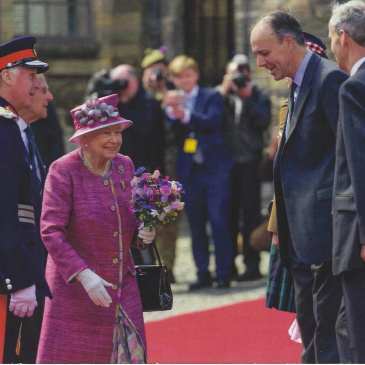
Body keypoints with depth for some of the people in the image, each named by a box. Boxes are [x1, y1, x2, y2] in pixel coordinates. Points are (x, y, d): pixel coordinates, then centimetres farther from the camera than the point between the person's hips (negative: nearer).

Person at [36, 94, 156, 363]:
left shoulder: (124, 166, 5)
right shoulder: (63, 171, -13)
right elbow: (51, 232, -18)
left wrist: (145, 232, -6)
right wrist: (84, 275, -27)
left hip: (122, 285, 5)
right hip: (74, 286, -5)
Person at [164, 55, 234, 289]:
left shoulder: (211, 97, 3)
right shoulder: (171, 101, 10)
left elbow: (212, 121, -15)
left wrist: (185, 115, -26)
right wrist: (171, 113, -18)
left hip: (214, 167, -3)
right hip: (189, 171, 3)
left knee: (219, 221, -5)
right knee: (196, 225, 6)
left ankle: (224, 273, -1)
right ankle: (203, 274, 12)